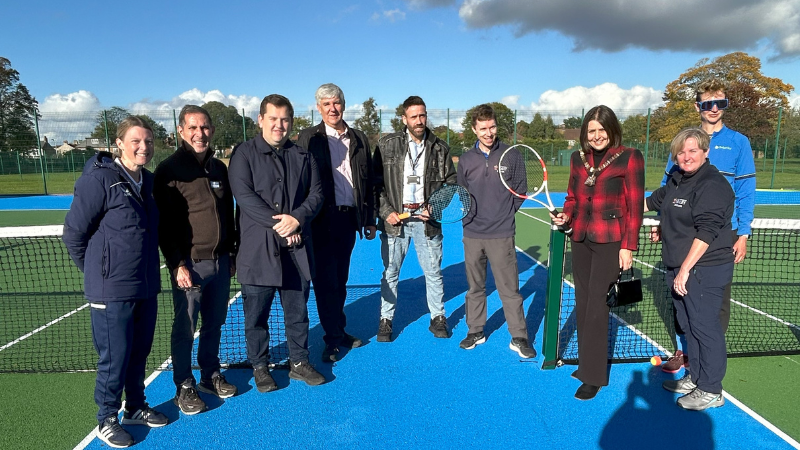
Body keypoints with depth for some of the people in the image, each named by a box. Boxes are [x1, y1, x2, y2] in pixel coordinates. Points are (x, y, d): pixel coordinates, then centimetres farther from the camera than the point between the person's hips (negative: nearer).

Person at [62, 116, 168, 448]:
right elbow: (73, 233, -10)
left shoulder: (148, 181, 6)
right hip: (112, 290, -6)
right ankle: (107, 420, 26)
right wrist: (98, 271, 1)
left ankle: (136, 408, 37)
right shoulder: (99, 180, -15)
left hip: (146, 286, 7)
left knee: (139, 351, 18)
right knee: (114, 357, 6)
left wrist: (147, 269, 15)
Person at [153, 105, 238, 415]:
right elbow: (165, 223, -9)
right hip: (190, 264, -5)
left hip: (220, 261, 5)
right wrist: (177, 265, -13)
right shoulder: (169, 170, -7)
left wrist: (231, 254, 16)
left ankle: (211, 376, 31)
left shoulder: (219, 168, 11)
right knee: (185, 328, 5)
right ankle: (184, 387, 20)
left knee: (214, 323, 14)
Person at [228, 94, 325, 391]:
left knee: (298, 311, 14)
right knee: (256, 314, 7)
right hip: (258, 250, -3)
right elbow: (244, 196, -12)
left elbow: (316, 194, 5)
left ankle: (299, 363, 30)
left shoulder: (303, 156, 9)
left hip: (297, 249, 3)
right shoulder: (244, 154, -1)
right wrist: (277, 225, -17)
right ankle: (260, 367, 26)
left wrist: (297, 217, -14)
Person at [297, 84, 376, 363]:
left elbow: (368, 182, 12)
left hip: (349, 219, 4)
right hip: (322, 221, -4)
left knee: (340, 280, 14)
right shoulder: (309, 138, -1)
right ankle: (333, 338, 13)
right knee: (326, 280, 1)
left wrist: (370, 220, 11)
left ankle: (339, 331, 28)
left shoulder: (359, 139, 10)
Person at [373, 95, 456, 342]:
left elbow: (451, 183, 8)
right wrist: (386, 211, -9)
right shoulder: (387, 144, 1)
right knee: (390, 273, 8)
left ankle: (438, 318, 26)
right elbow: (375, 183, 1)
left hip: (427, 220, 1)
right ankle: (386, 320, 22)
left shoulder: (440, 148, 5)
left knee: (433, 272, 9)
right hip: (394, 219, -1)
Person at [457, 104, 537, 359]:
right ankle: (475, 331, 26)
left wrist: (506, 212, 0)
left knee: (510, 290, 1)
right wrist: (467, 217, 0)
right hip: (472, 235, 3)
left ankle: (519, 338, 12)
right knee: (475, 287, 13)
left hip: (501, 235, -2)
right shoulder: (466, 160, 5)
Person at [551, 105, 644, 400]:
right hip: (580, 238, 5)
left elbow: (635, 206, -5)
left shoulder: (629, 158, -4)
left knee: (596, 306, -6)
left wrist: (628, 246, -10)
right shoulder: (578, 159, 10)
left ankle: (593, 376, 7)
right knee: (582, 303, 9)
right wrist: (566, 215, -3)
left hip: (610, 241, -5)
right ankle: (587, 361, 24)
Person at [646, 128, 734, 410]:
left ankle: (710, 391, 14)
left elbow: (706, 232, -23)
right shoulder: (677, 181, 11)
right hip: (680, 269, 9)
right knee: (688, 326, 18)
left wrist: (685, 270, -25)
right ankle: (695, 378, 33)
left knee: (704, 327, 0)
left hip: (704, 270, -9)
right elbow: (653, 202, 29)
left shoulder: (712, 185, -16)